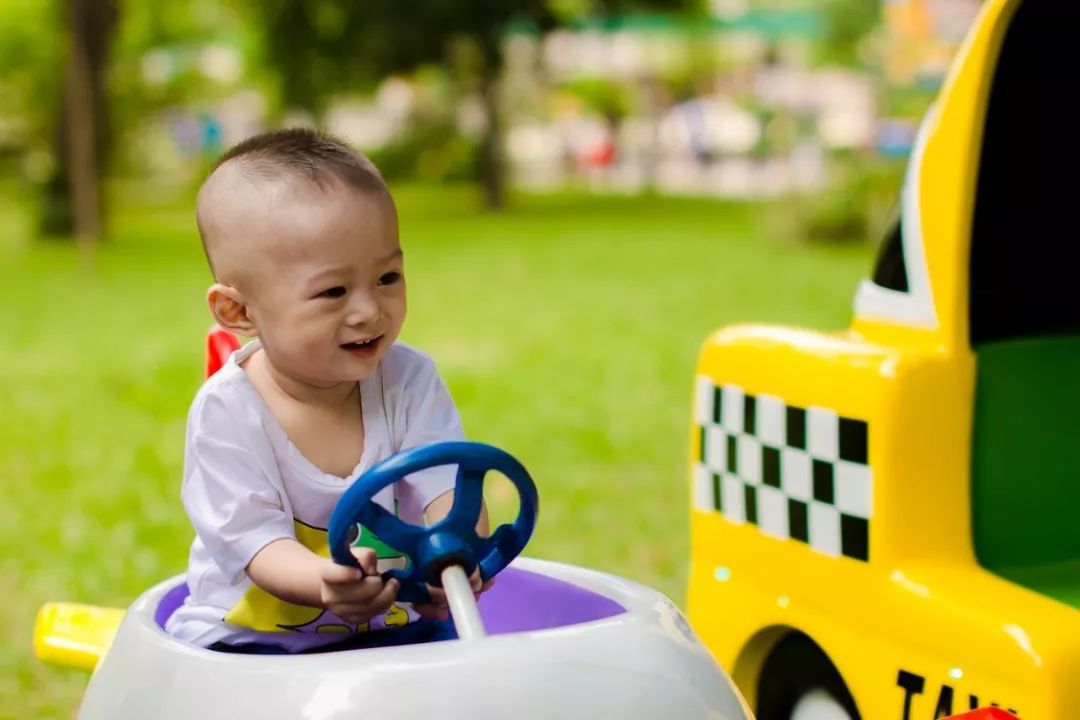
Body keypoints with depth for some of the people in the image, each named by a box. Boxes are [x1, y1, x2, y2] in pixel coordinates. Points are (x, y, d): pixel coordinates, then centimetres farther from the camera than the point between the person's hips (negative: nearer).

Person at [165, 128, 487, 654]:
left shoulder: (409, 381, -5)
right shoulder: (226, 413, -14)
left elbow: (446, 488, -15)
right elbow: (258, 542, -22)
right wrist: (323, 580, -45)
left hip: (388, 627, 2)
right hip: (247, 640, -2)